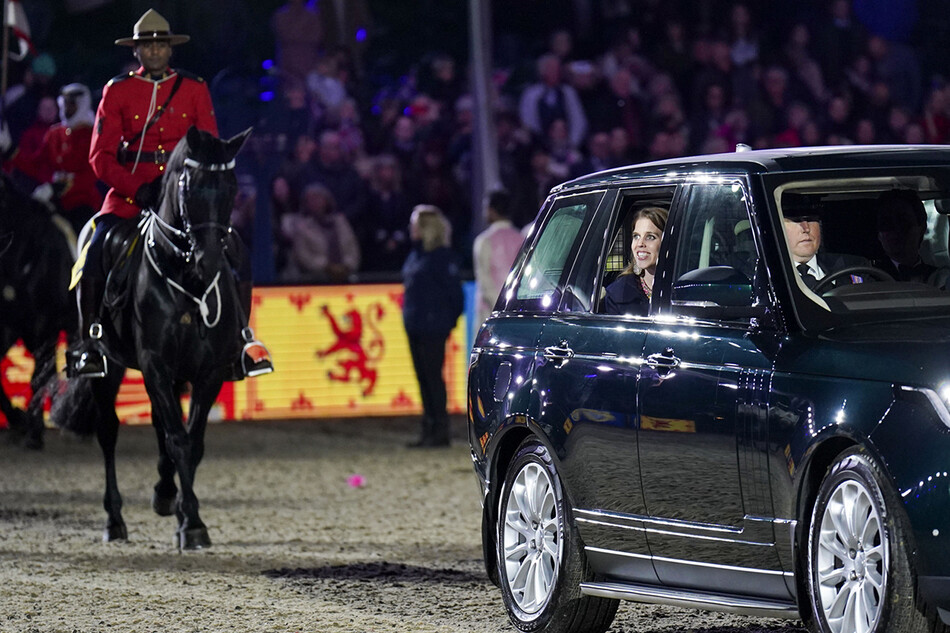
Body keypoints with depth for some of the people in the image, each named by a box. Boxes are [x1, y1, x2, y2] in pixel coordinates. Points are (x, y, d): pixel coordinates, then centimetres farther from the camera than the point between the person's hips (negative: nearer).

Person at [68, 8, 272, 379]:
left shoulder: (195, 90, 8)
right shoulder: (117, 92, 5)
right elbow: (100, 156, 1)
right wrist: (139, 190, -14)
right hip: (130, 192, -1)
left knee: (236, 255, -14)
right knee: (94, 256, -23)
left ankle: (242, 340, 0)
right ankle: (89, 342, -10)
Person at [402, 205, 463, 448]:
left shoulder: (442, 256, -13)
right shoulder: (416, 254, 14)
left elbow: (454, 290, -13)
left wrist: (450, 320, -8)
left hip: (433, 328, -9)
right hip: (415, 326, 9)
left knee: (433, 376, -6)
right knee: (423, 377, 11)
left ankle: (440, 430, -2)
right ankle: (429, 429, 16)